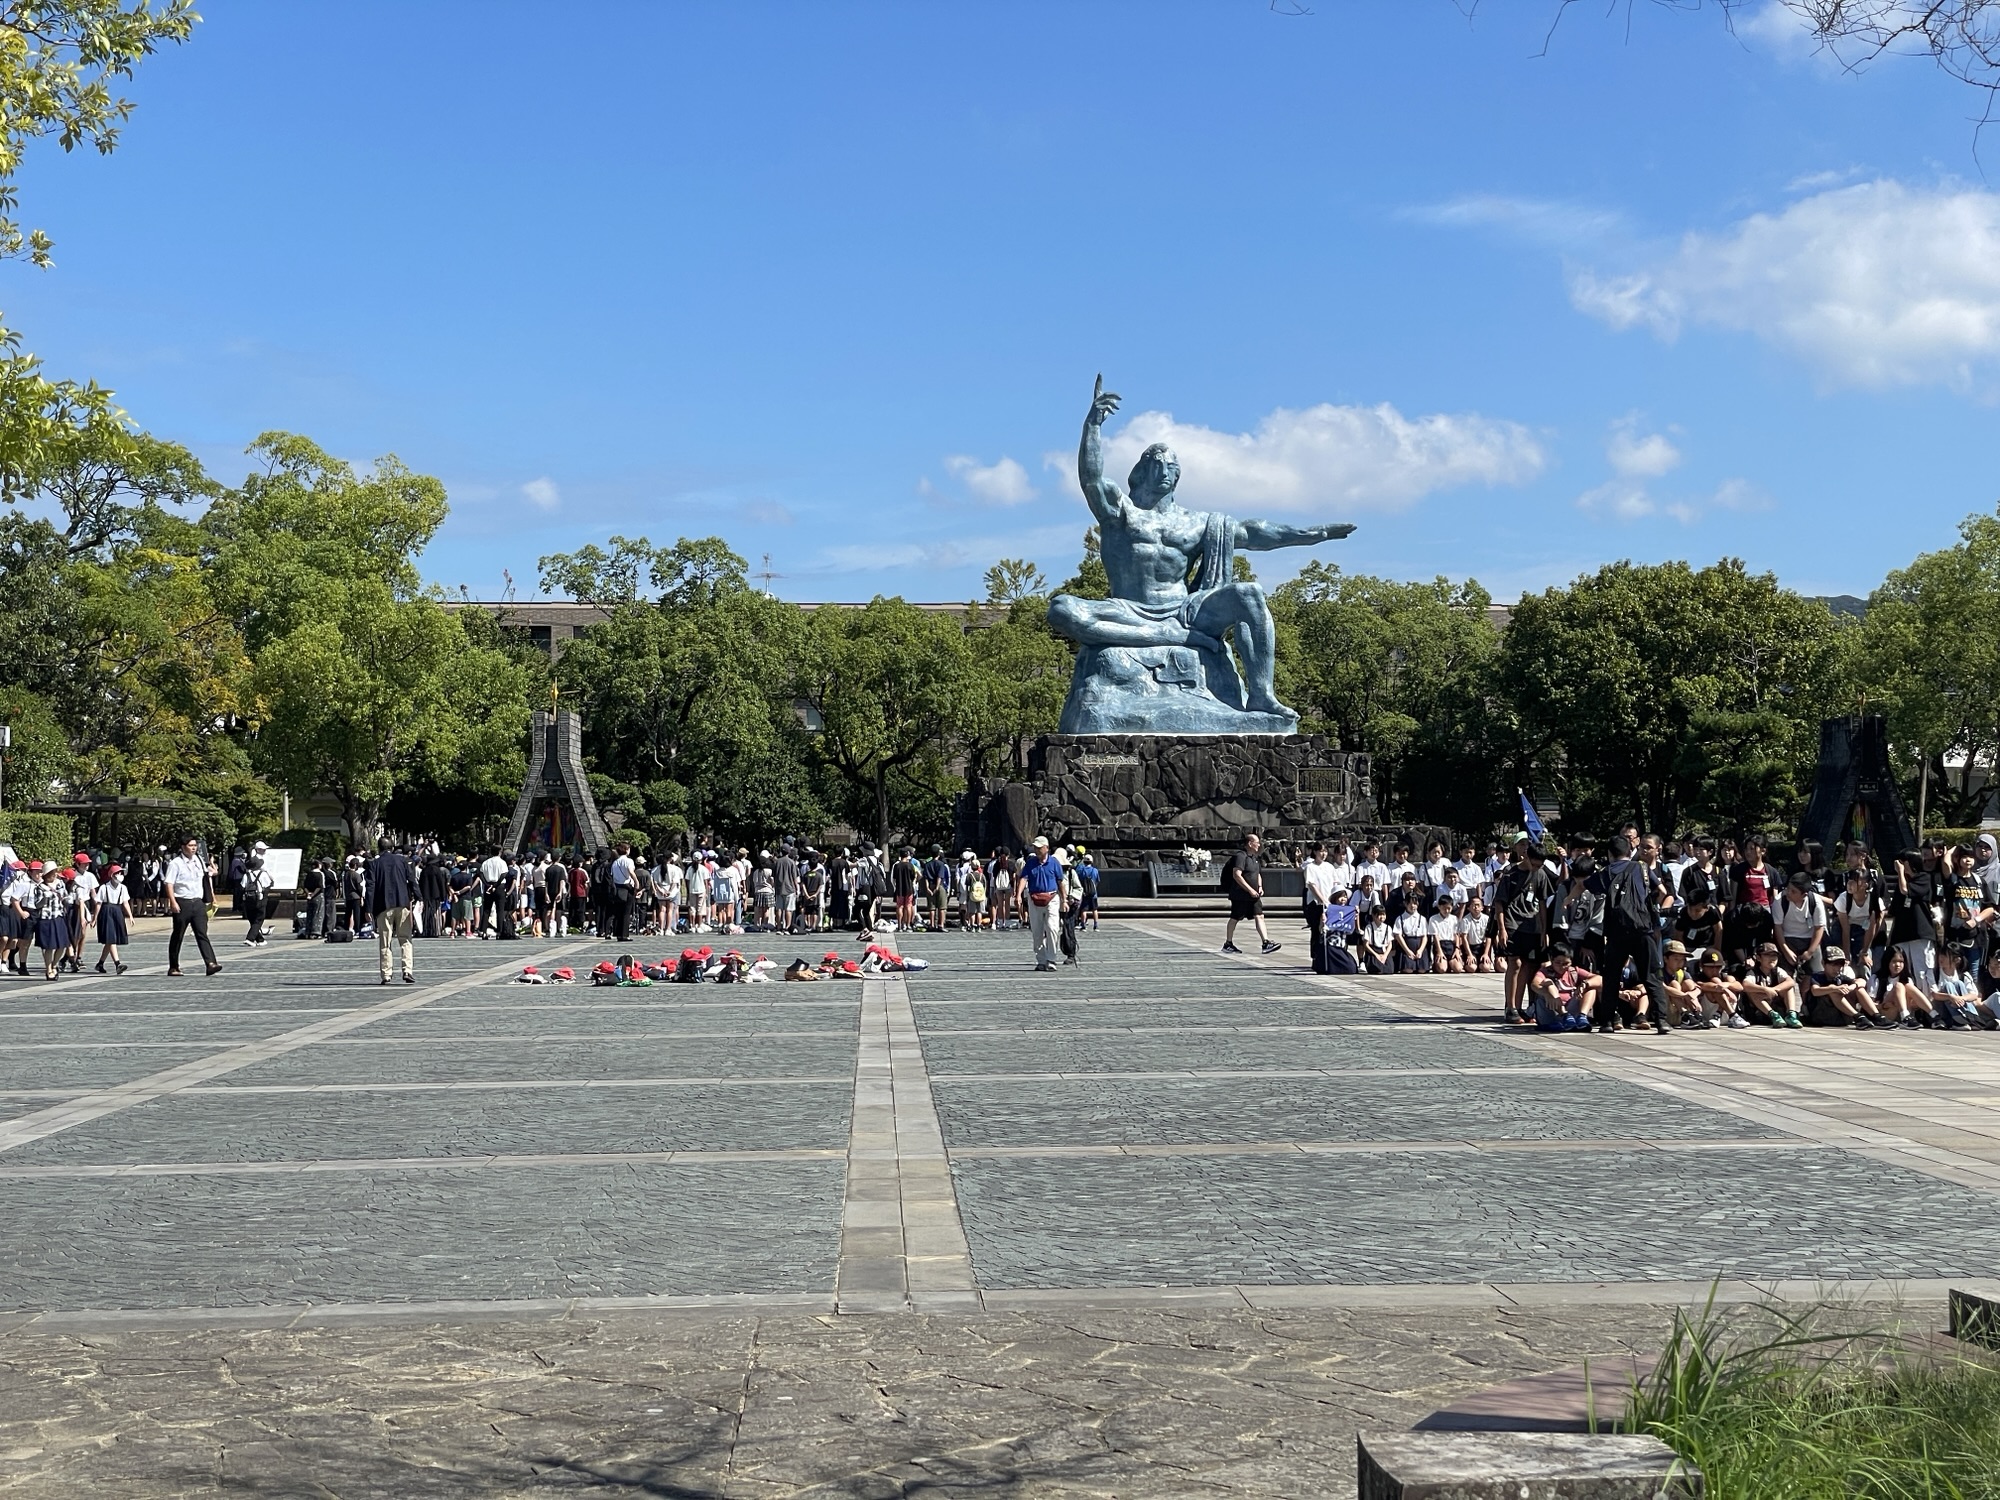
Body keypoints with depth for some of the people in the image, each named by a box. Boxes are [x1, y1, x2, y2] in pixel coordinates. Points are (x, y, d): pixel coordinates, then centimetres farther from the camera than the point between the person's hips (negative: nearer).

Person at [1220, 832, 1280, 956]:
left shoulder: (1254, 857, 15)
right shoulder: (1240, 856, -15)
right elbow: (1236, 875, -24)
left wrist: (1260, 887, 8)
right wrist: (1250, 889, -23)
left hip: (1253, 895, 8)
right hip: (1240, 895, -8)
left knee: (1259, 917, -2)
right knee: (1235, 918, 3)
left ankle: (1266, 943, -8)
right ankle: (1228, 944, 14)